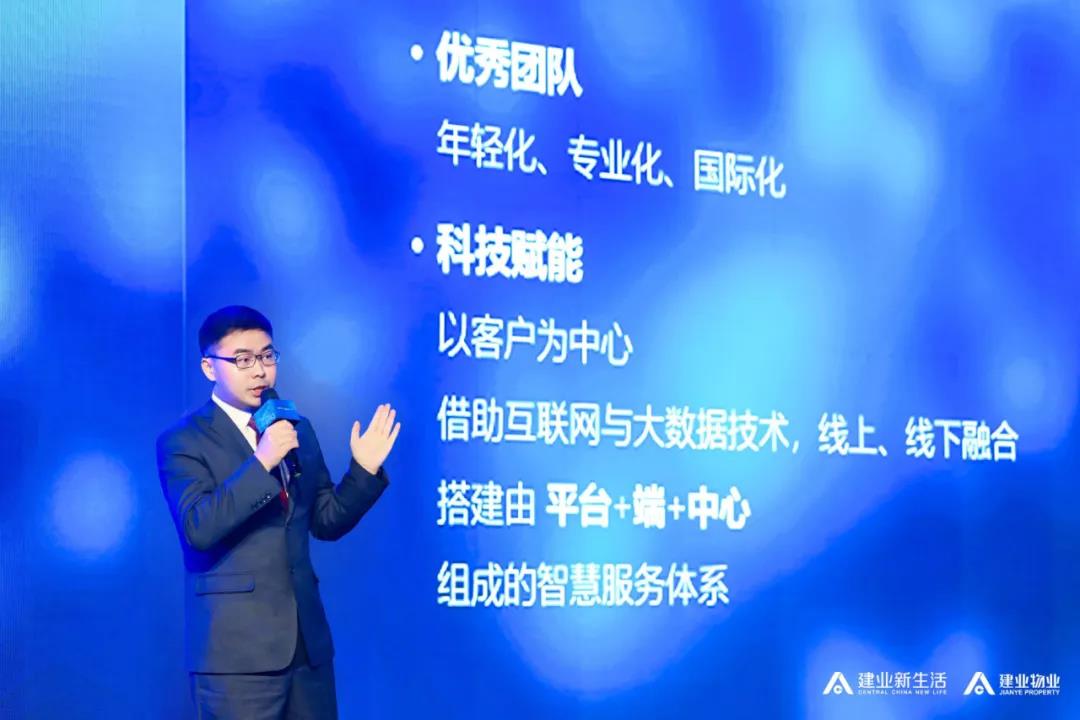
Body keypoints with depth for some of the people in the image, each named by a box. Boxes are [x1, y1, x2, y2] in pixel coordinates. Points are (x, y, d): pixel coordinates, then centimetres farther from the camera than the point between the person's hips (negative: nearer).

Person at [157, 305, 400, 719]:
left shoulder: (297, 430, 14)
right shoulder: (182, 441, -4)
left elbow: (326, 522, 15)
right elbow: (198, 528, -18)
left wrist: (364, 469, 0)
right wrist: (260, 462, -24)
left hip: (307, 638, 6)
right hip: (235, 644, -6)